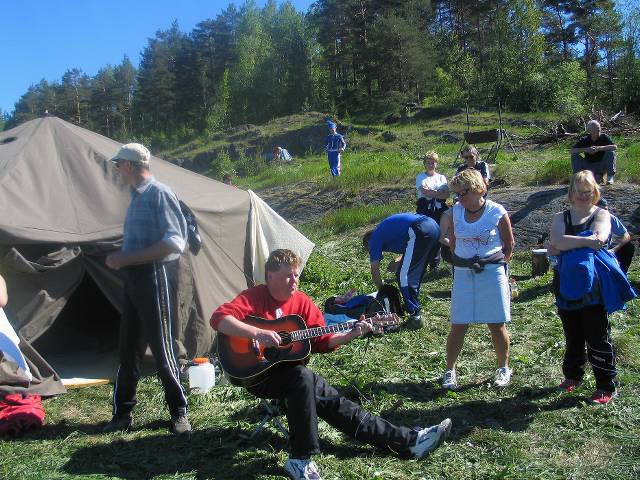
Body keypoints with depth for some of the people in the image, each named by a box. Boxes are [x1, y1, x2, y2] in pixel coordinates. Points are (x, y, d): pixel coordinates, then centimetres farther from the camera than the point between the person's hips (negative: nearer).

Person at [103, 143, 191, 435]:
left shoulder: (159, 194, -12)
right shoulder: (137, 196, 15)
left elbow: (174, 243, -20)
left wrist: (127, 259, -19)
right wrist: (121, 258, 9)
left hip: (156, 277, -9)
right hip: (134, 277, 9)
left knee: (161, 348, -2)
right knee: (128, 347, 12)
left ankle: (179, 413, 13)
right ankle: (122, 413, 23)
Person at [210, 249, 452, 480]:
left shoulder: (302, 302, 4)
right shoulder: (254, 297, -12)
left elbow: (321, 341, 5)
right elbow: (219, 318, -26)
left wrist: (351, 334, -10)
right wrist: (258, 333, -36)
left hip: (291, 373, 6)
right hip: (258, 373, -6)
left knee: (335, 403, -2)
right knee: (302, 376, -35)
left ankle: (409, 440, -1)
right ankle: (301, 459, -27)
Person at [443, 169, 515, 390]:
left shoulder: (497, 212, -9)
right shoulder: (455, 211, 0)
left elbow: (509, 245, 4)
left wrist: (497, 263, 5)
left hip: (492, 273, -2)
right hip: (463, 274, 2)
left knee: (497, 325, 6)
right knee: (458, 325, 2)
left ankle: (503, 368, 27)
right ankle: (450, 370, 16)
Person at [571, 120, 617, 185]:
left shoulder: (604, 137, -8)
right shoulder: (584, 140, -6)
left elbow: (615, 147, -23)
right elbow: (572, 151, -15)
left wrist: (599, 148, -32)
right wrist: (586, 149, -30)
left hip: (601, 166, 0)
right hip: (589, 166, 0)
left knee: (611, 152, -24)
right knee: (574, 156, -18)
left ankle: (610, 177, -14)